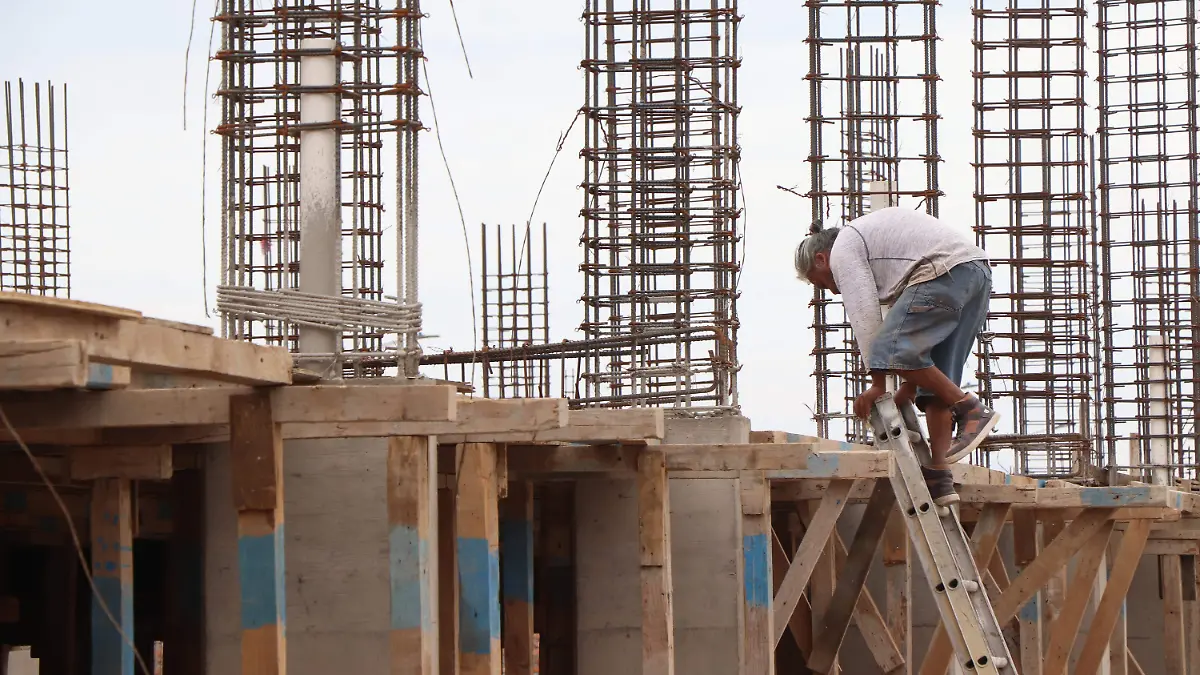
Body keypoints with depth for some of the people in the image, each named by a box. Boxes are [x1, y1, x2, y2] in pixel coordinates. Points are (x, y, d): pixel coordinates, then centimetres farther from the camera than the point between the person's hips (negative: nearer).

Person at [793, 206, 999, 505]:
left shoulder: (843, 249, 8)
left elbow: (864, 315, -2)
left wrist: (878, 383, 1)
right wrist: (911, 383, 27)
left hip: (945, 271, -10)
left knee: (893, 349, -17)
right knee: (937, 379, 8)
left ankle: (970, 409, -13)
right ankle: (938, 477, 2)